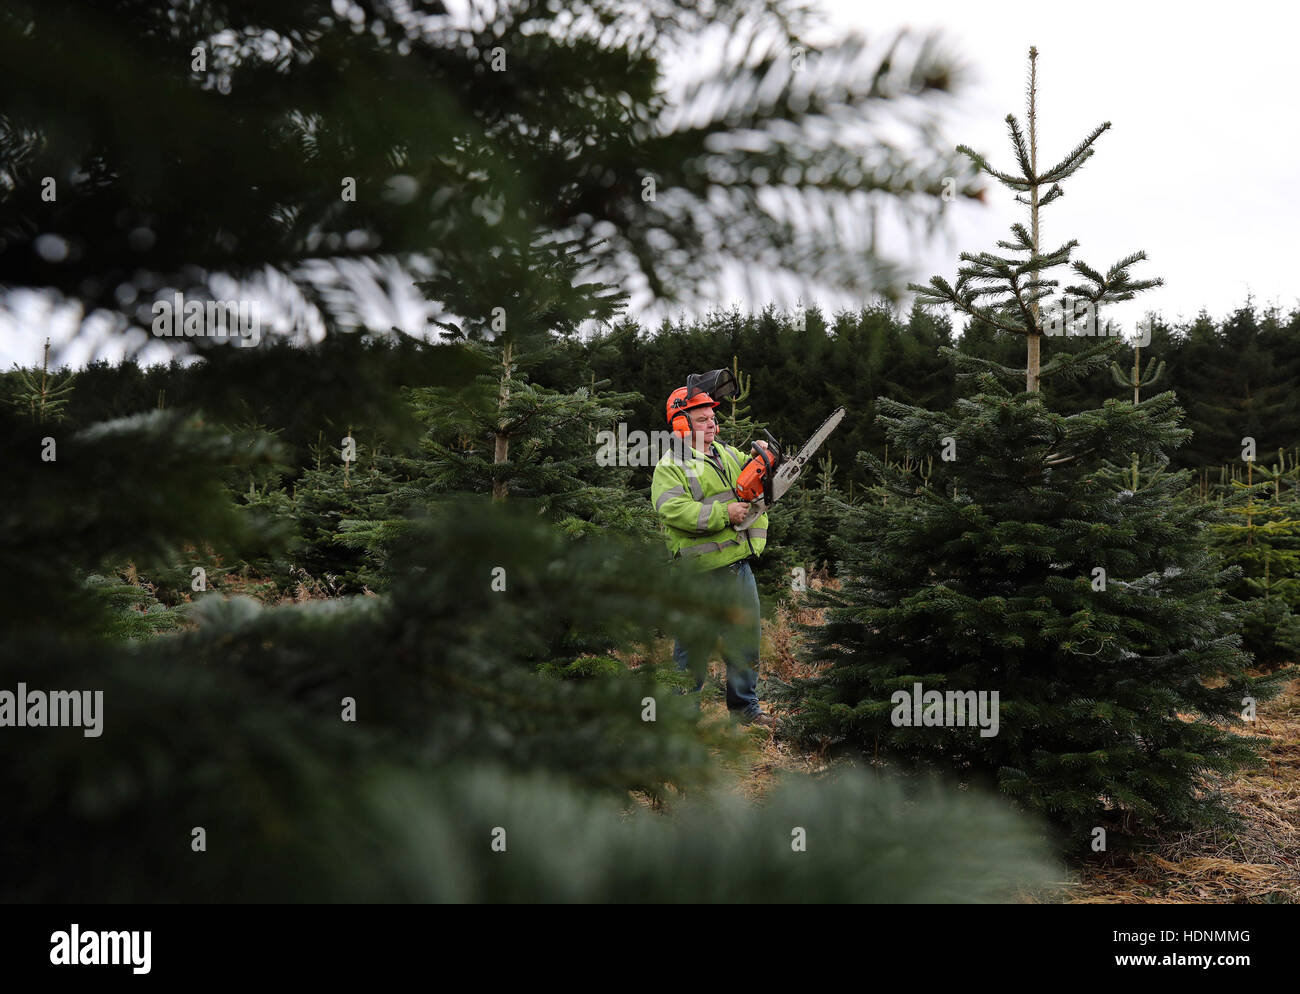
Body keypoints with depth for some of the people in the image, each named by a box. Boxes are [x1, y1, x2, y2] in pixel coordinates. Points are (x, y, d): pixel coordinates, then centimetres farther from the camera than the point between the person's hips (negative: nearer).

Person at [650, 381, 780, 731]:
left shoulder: (728, 454, 14)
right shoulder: (670, 468, -8)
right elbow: (674, 510, -23)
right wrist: (724, 514, -25)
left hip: (739, 564, 7)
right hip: (700, 571, -7)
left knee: (746, 636, 14)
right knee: (694, 643, 2)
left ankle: (744, 705, 28)